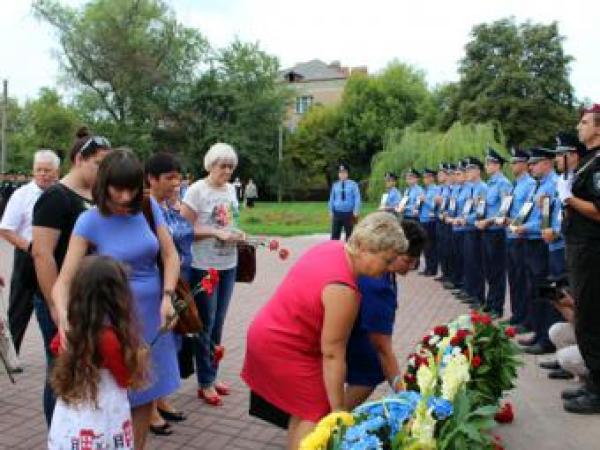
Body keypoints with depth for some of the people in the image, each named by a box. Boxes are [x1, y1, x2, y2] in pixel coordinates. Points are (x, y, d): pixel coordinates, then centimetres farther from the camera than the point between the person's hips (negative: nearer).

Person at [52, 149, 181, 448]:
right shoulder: (90, 221, -12)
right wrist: (64, 317, -35)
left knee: (147, 389, 14)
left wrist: (167, 297, -14)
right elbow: (64, 280, -16)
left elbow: (170, 255, 1)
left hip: (152, 314, 4)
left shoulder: (149, 208, -3)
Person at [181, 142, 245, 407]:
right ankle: (205, 383, 18)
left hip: (228, 265, 6)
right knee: (206, 324, 4)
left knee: (218, 323, 15)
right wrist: (217, 232, -22)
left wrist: (238, 235, -2)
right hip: (204, 267, -6)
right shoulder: (197, 190, -11)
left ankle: (212, 376, 30)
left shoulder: (231, 190, 9)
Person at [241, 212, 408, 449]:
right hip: (282, 349, -10)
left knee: (301, 409, 18)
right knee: (316, 414, -5)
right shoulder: (343, 289, -29)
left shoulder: (333, 247, -4)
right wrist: (338, 410, -16)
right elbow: (332, 354, -25)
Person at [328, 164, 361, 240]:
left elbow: (357, 198, -5)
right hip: (337, 213, 2)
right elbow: (332, 199, 11)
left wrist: (356, 211, -13)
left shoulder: (353, 184, -3)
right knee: (335, 235, 1)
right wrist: (331, 211, 7)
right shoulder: (335, 185, 6)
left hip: (349, 213, -2)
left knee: (349, 234, 8)